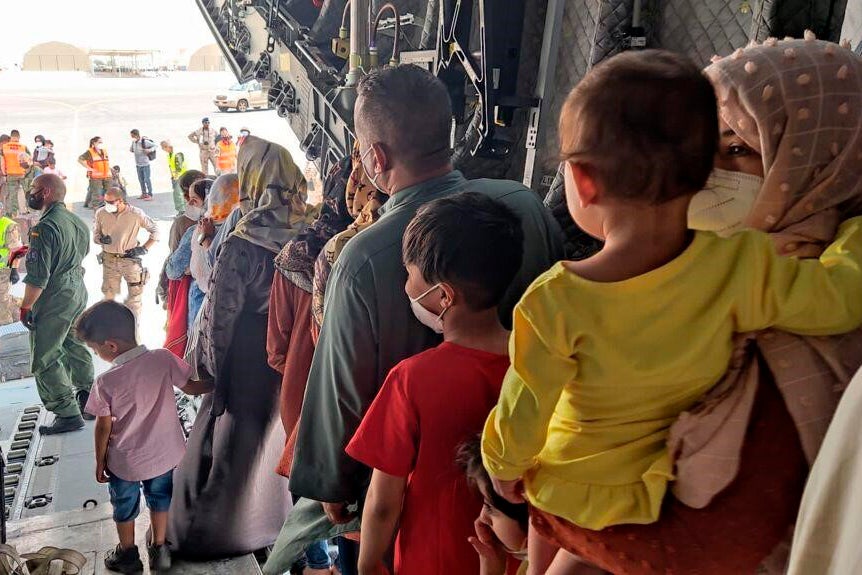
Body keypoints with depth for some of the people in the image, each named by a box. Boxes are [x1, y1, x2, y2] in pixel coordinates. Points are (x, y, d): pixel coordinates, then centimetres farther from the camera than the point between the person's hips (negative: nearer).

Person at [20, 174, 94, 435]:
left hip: (54, 299, -9)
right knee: (74, 347, 22)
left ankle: (68, 415, 2)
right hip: (78, 292, 9)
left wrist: (26, 307, -13)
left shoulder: (46, 227, -21)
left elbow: (38, 275, -23)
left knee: (45, 360, 0)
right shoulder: (77, 222, 5)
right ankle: (89, 400, 32)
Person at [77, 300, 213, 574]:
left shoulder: (106, 382, -25)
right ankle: (158, 548, 43)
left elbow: (103, 428, -14)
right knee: (159, 497, 27)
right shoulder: (163, 359, -21)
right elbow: (191, 387, -8)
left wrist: (100, 462, 2)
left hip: (125, 461, -2)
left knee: (124, 506, 24)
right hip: (164, 453, 2)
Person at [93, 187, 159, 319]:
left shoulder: (136, 214, -12)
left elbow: (155, 230, -3)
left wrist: (144, 248, -10)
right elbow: (95, 234, 7)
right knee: (109, 295, 12)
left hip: (131, 259, -2)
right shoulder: (101, 213, -6)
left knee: (134, 295, 4)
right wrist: (101, 239, -17)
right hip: (109, 260, 2)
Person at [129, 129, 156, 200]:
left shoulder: (145, 141, -13)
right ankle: (144, 193, 24)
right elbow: (131, 149, 22)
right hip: (138, 164, 6)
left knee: (147, 179, -4)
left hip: (145, 164, -6)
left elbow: (155, 145, -6)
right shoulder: (133, 142, 5)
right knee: (141, 180, 12)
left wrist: (150, 150, -21)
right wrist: (131, 149, 2)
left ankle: (150, 194, 3)